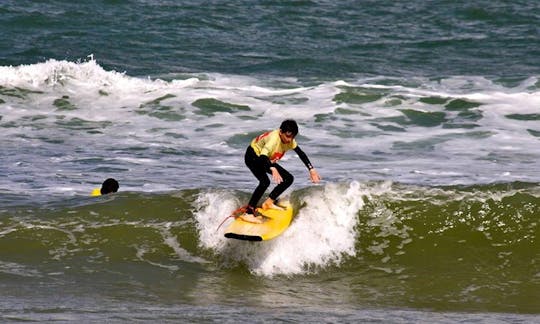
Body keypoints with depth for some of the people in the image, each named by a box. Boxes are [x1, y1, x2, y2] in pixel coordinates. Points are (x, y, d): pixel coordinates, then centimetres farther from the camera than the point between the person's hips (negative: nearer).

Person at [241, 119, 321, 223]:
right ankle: (248, 213, -32)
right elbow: (263, 157, -49)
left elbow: (301, 154, -2)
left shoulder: (289, 140, -13)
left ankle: (268, 203, 8)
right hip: (253, 156, -9)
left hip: (268, 160, 9)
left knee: (289, 179, 2)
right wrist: (273, 169, -66)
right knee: (265, 181, -32)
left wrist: (311, 169, -8)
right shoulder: (274, 138, -37)